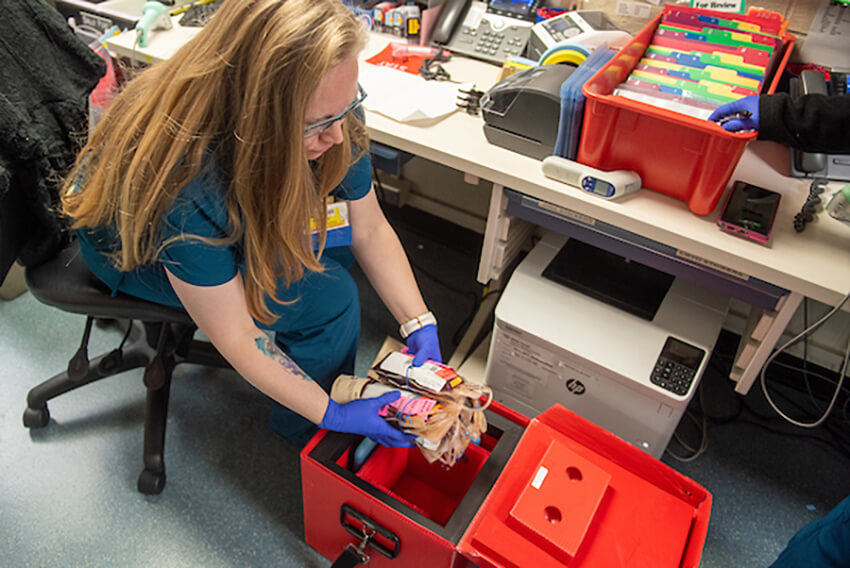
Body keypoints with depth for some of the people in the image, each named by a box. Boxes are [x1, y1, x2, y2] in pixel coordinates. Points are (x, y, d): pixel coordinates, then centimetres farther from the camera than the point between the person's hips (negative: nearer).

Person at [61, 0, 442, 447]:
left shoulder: (330, 111, -27)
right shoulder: (182, 183, -43)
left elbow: (369, 229, -15)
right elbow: (234, 336, -32)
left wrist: (420, 326, -22)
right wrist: (334, 415, -27)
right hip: (135, 247, -6)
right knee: (329, 297, -20)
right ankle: (301, 430, 10)